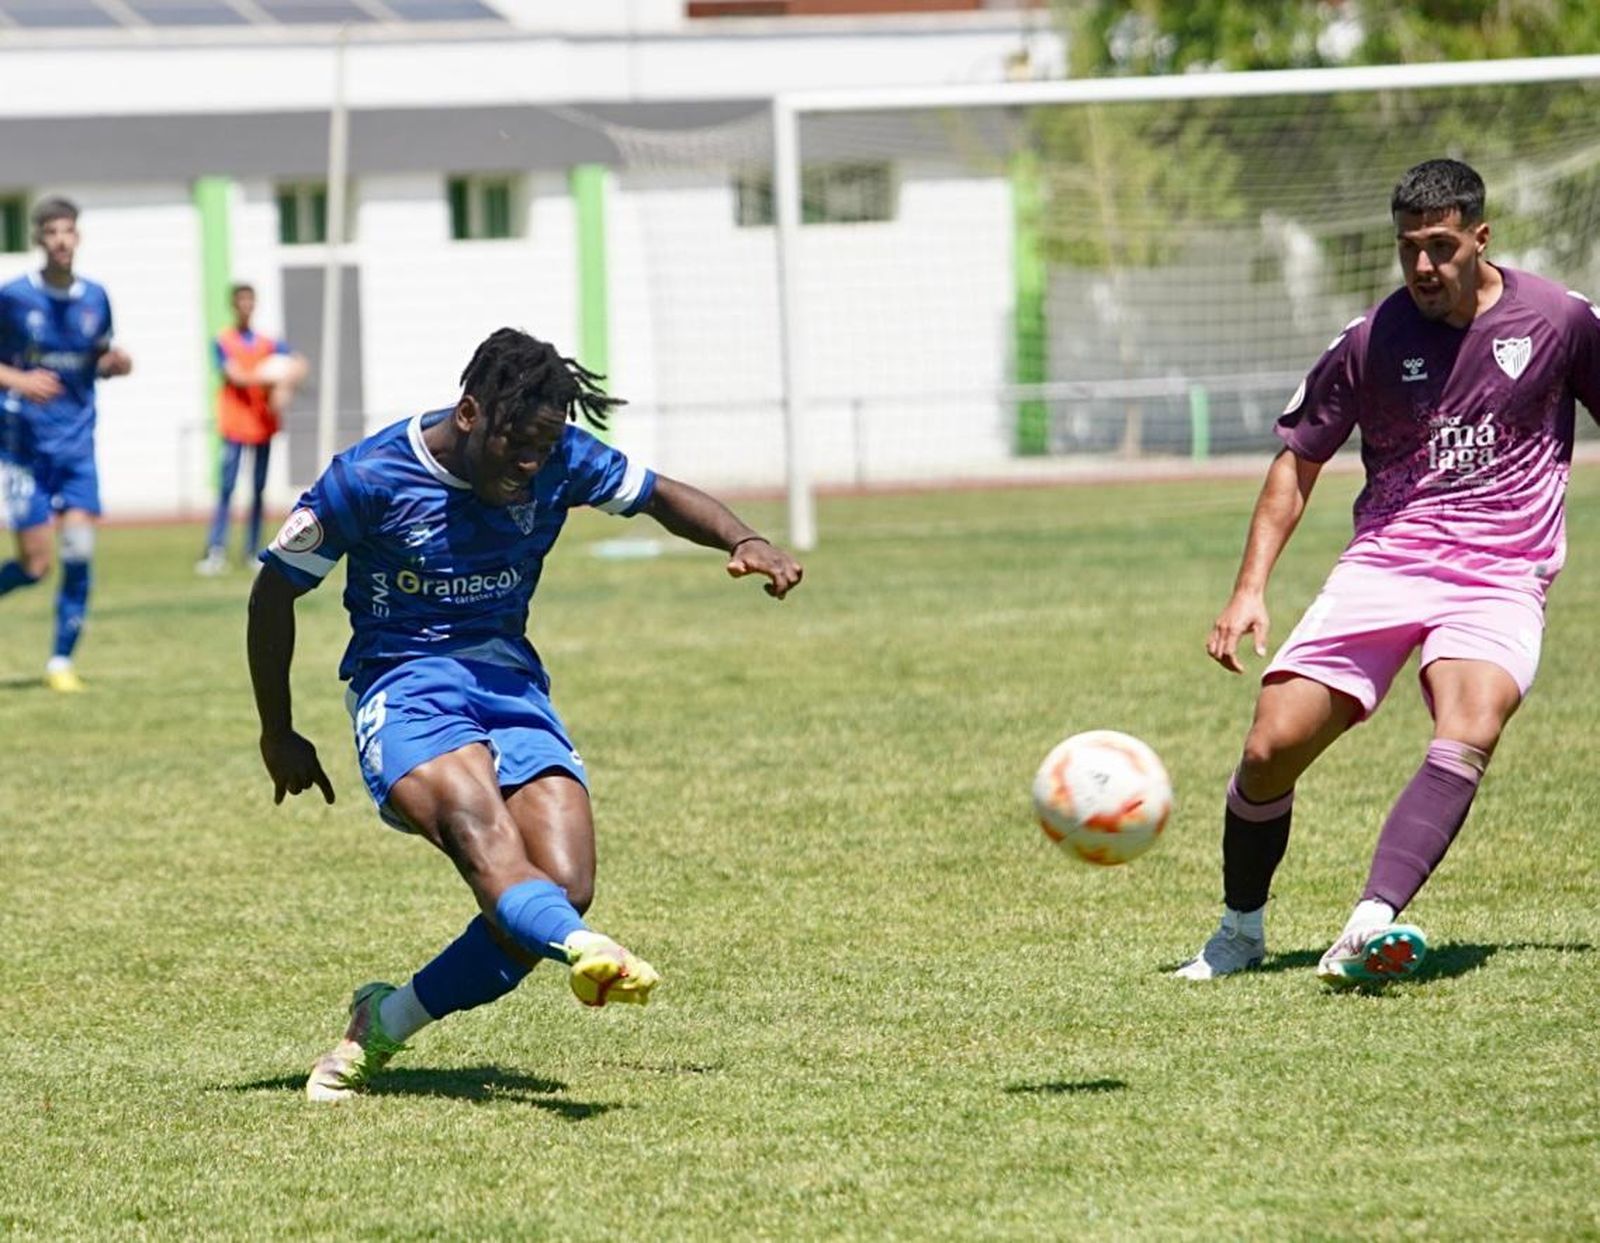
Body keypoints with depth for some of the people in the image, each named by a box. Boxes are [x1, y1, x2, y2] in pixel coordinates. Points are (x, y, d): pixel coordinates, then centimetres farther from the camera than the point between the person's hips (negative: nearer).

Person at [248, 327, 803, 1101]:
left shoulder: (559, 460, -1)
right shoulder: (370, 477, -11)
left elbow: (661, 497, 15)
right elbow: (275, 590, 0)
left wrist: (741, 540, -7)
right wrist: (278, 737, 7)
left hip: (511, 682, 5)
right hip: (404, 688, -5)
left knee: (564, 885, -17)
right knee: (483, 828, -35)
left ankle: (384, 1025, -1)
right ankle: (585, 951, -68)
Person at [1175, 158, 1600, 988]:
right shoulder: (1370, 341, 1)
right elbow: (1298, 461, 10)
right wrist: (1250, 589, 1)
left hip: (1500, 578, -2)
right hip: (1382, 565, 2)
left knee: (1470, 736, -31)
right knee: (1271, 746, -11)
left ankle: (1369, 928, -44)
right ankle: (1240, 930, 14)